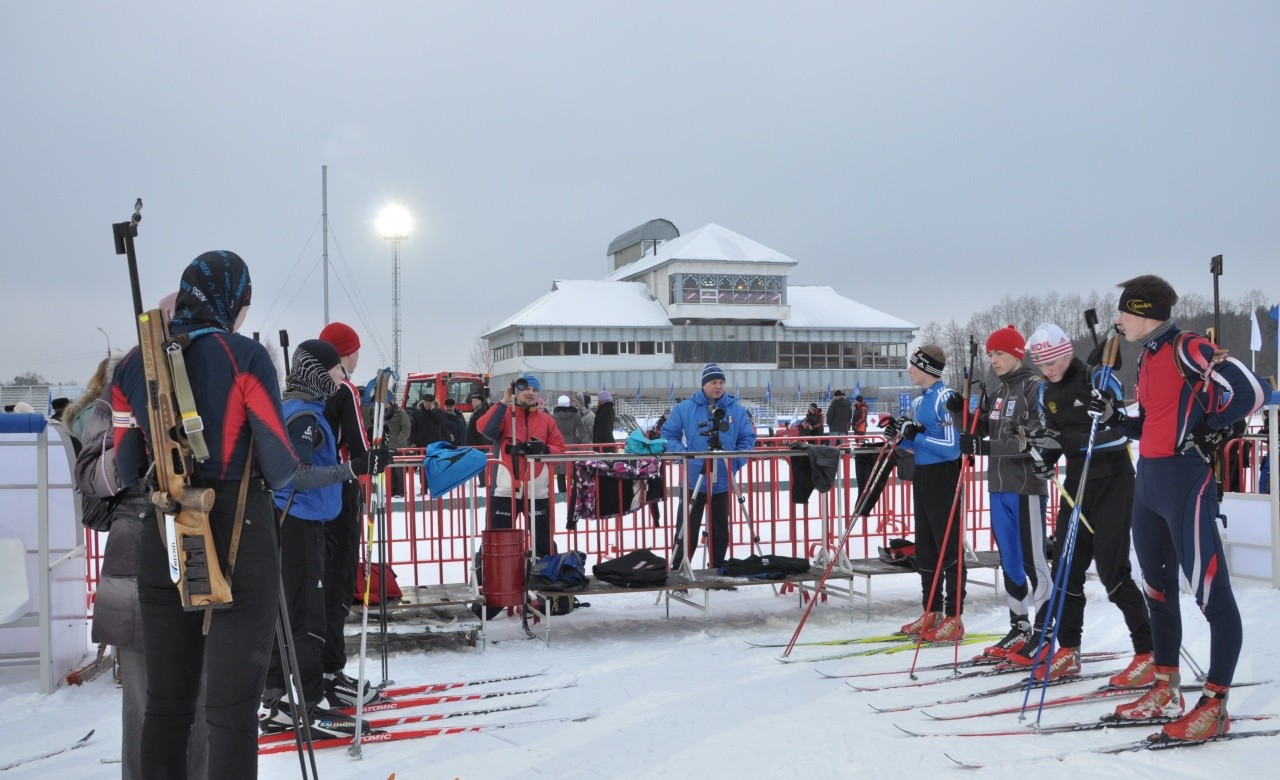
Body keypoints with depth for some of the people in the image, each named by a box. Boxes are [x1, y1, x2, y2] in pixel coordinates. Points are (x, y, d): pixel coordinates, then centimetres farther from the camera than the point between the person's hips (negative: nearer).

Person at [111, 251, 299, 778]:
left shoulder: (133, 365, 5)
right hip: (239, 541, -5)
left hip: (161, 542, 5)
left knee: (165, 702, 15)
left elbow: (126, 471, 6)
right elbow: (280, 466, -9)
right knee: (232, 709, 2)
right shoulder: (244, 358, -9)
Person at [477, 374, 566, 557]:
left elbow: (559, 447, 10)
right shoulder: (503, 414, 2)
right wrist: (504, 402, -19)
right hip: (505, 490, -2)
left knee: (543, 543, 13)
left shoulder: (546, 420, 10)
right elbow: (486, 429, -17)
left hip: (538, 492, 3)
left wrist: (544, 449, -11)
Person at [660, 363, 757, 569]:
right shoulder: (685, 408, -4)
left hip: (722, 481, 2)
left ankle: (718, 568, 25)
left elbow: (748, 438, 6)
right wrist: (682, 454, -11)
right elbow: (668, 433, 3)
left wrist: (736, 461, -7)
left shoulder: (736, 410, 1)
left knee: (720, 529, 13)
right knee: (688, 528, 2)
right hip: (693, 480, -2)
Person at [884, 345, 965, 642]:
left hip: (943, 478, -9)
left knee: (948, 546, -4)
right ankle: (931, 612, 21)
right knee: (924, 547, 12)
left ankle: (954, 618, 1)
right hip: (922, 477, 9)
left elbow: (952, 448, -19)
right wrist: (900, 436, 2)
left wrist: (915, 435, -20)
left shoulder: (945, 398, -14)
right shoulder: (919, 401, 12)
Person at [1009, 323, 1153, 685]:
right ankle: (1068, 651, 16)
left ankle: (1148, 654, 0)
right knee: (1065, 566, 5)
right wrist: (1044, 455, -6)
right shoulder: (1048, 391, 7)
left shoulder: (1099, 380, -14)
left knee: (1112, 569, -10)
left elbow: (1118, 432, -22)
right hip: (1077, 483, 7)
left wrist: (1064, 439, -30)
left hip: (1112, 481, -7)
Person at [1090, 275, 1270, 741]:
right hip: (1148, 481, 10)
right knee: (1158, 588, 15)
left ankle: (1214, 705, 0)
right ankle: (1166, 693, 25)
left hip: (1184, 481, -10)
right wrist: (1112, 417, 5)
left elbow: (1252, 391, -19)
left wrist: (1210, 432, -11)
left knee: (1211, 592, -5)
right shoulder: (1147, 358, 15)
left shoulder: (1188, 350, -11)